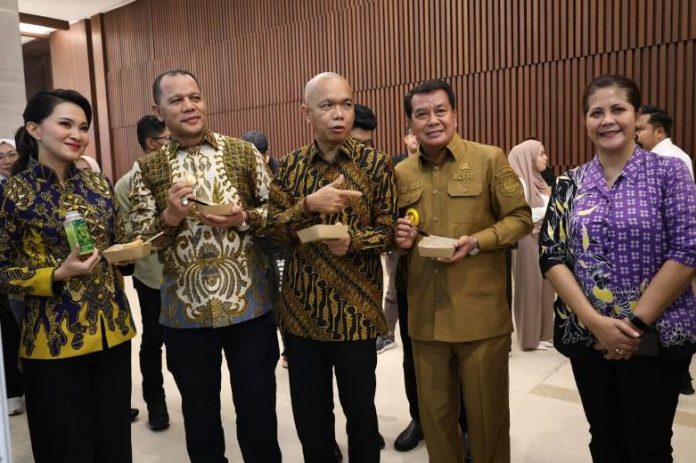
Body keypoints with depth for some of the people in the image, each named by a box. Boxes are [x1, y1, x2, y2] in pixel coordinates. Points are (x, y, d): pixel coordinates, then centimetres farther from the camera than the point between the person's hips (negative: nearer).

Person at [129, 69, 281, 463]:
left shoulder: (244, 153, 1)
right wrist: (170, 216, -18)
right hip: (185, 308, 1)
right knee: (199, 410, 18)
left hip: (248, 302, 0)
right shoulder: (148, 169, 2)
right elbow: (139, 241, 0)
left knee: (258, 407, 13)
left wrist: (244, 219, -16)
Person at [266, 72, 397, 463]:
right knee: (308, 409, 15)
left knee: (359, 407, 12)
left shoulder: (376, 164, -4)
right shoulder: (291, 165, 3)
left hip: (356, 307, -2)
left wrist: (353, 240, -22)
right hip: (302, 306, 3)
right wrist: (309, 205, -22)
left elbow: (389, 231, -3)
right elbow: (274, 229, -4)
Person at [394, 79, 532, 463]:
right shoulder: (401, 172, 7)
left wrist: (476, 241, -17)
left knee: (486, 410, 12)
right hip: (425, 312, 4)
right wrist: (401, 238, -6)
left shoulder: (490, 159, -4)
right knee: (434, 410, 17)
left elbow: (520, 218, -2)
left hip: (481, 312, -3)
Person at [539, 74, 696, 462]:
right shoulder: (570, 183, 3)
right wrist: (593, 320, -13)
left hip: (656, 338, -2)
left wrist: (636, 322, -14)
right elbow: (551, 255, -2)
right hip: (587, 336, 3)